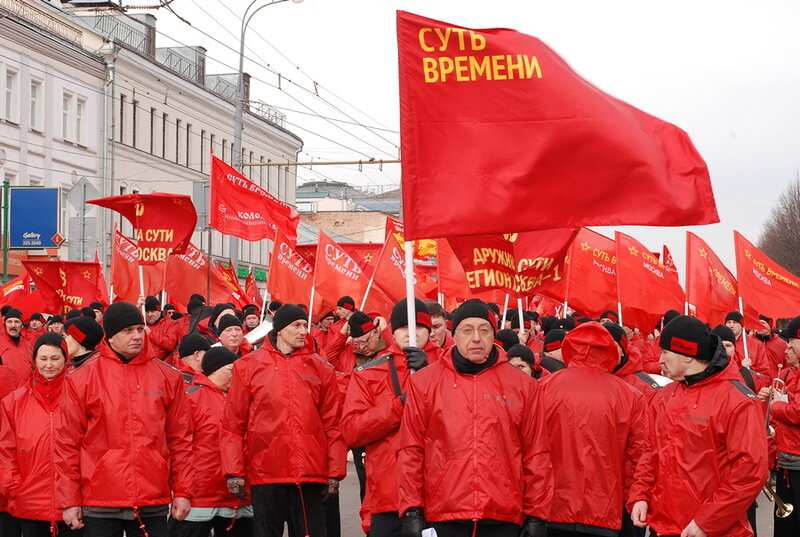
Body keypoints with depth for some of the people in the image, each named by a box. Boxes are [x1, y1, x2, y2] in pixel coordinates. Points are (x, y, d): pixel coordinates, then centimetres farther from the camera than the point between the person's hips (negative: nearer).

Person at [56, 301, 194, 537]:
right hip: (100, 505, -2)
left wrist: (183, 491, 5)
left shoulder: (168, 377, 7)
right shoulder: (81, 379, 1)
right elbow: (67, 443, 2)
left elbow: (180, 439, 10)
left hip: (153, 504, 2)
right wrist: (70, 501, -1)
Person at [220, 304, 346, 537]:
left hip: (310, 473, 1)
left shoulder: (321, 368, 7)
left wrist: (335, 473, 2)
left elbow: (332, 424, 7)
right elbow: (233, 423, 3)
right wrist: (234, 471, -3)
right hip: (265, 473, -1)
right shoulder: (248, 366, 4)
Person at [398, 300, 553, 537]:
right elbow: (410, 452, 5)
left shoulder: (523, 385, 7)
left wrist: (535, 515, 4)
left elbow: (536, 455, 8)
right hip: (442, 518, 0)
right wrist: (412, 512, 0)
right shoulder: (425, 382, 5)